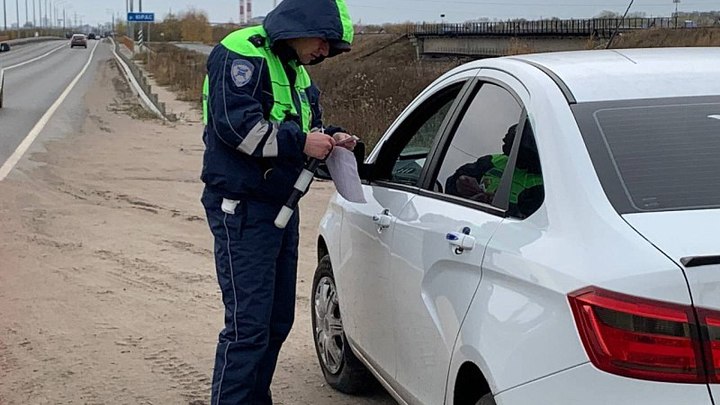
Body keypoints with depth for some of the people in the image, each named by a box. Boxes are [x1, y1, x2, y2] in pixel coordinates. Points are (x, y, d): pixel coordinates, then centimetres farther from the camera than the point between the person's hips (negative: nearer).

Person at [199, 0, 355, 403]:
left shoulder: (295, 71, 18)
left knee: (277, 321, 14)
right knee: (249, 326, -12)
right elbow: (236, 124, -24)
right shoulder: (242, 53, -12)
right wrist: (300, 142, -20)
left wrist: (328, 138, 2)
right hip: (242, 208, -10)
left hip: (281, 207, 10)